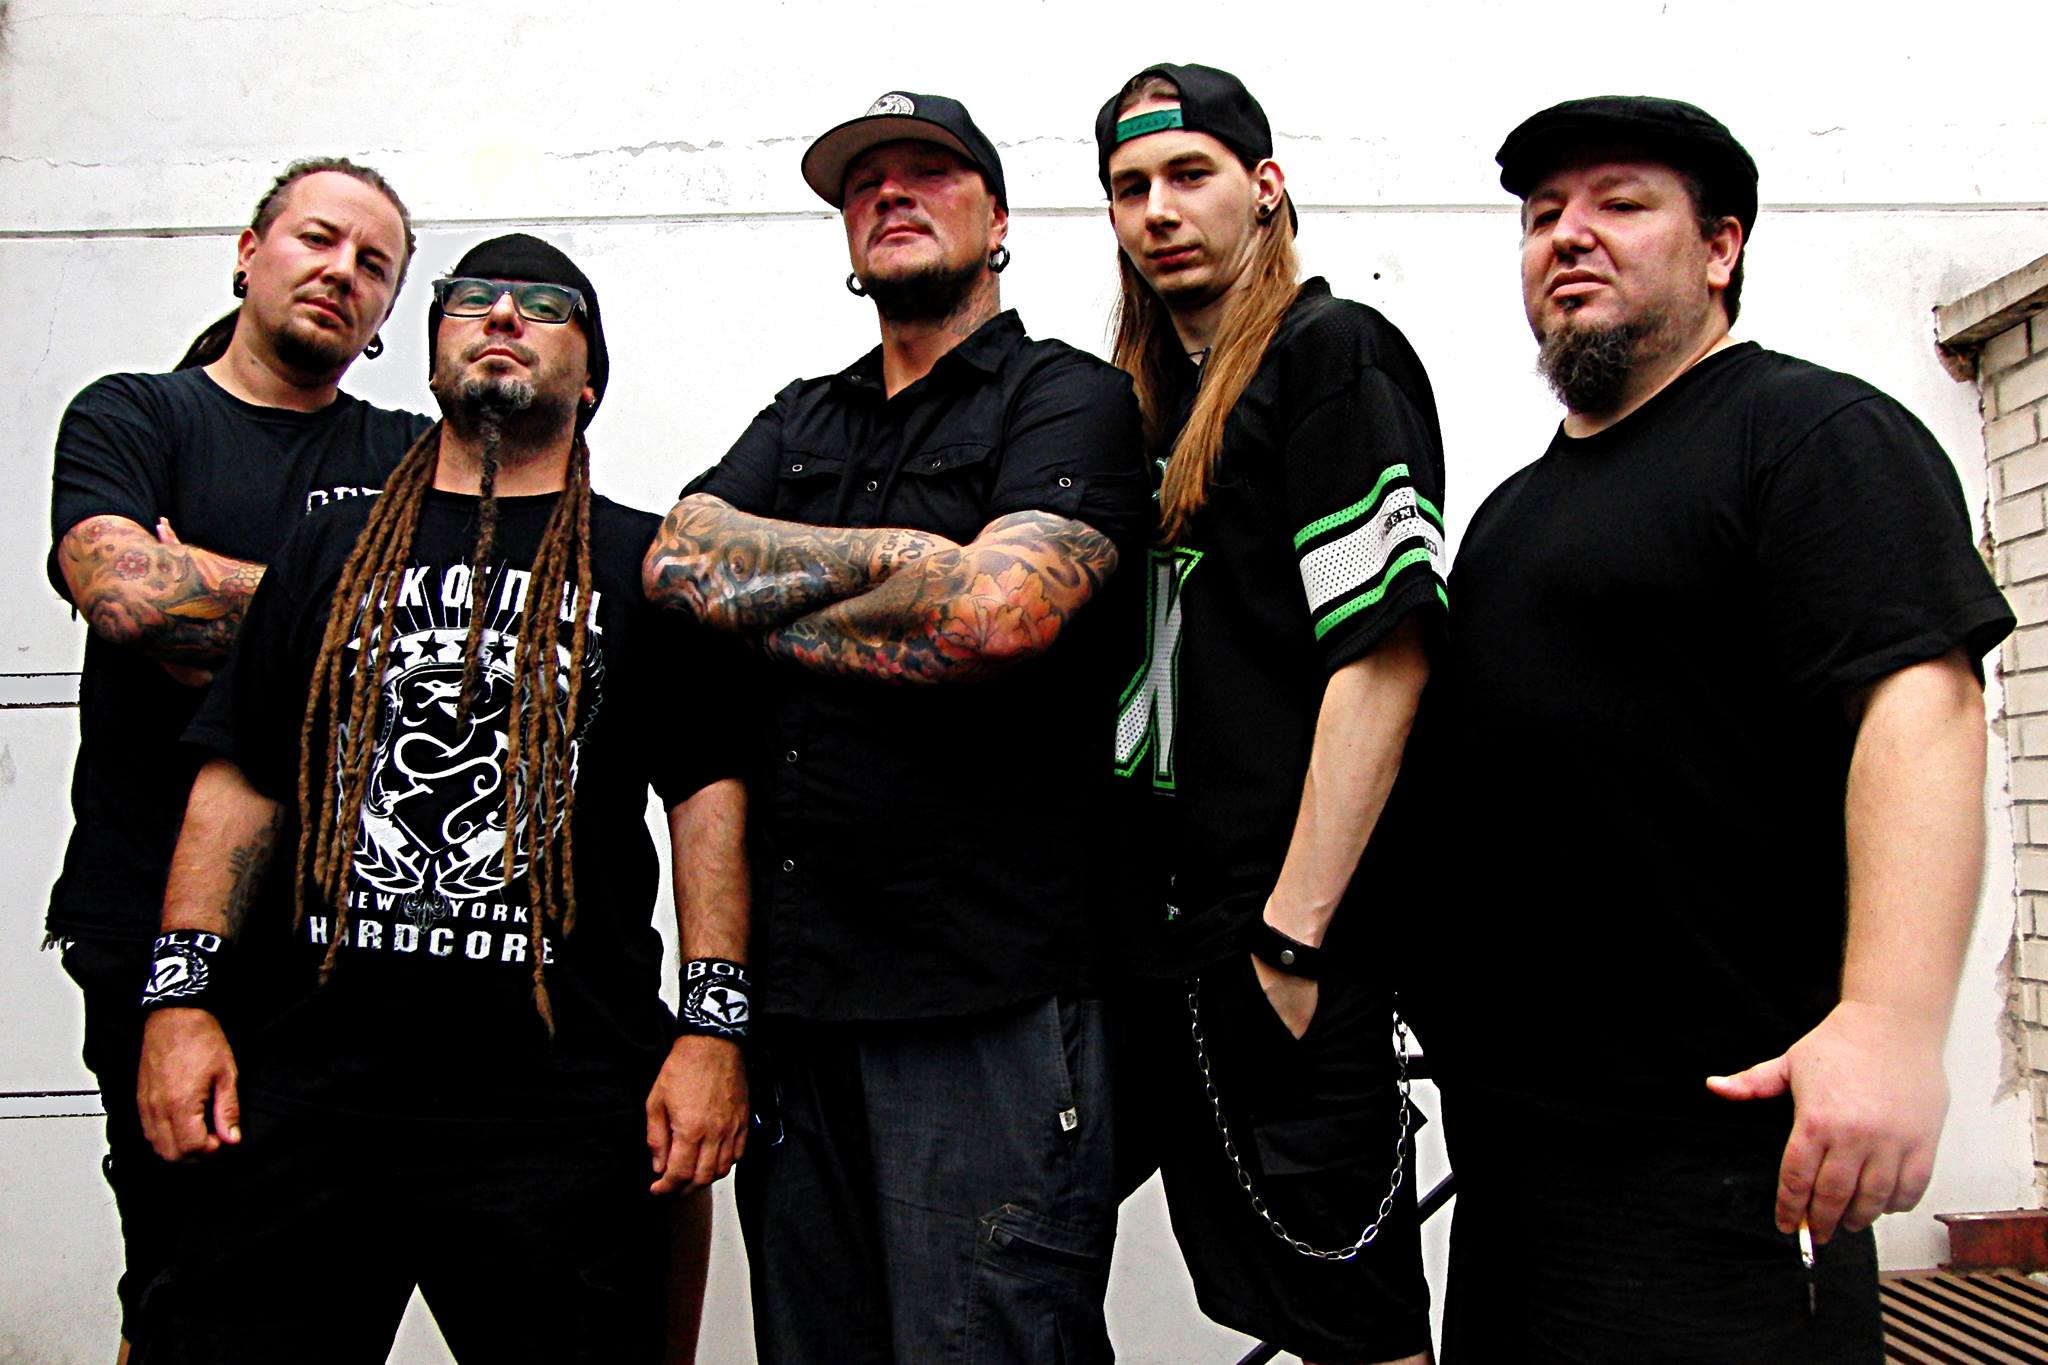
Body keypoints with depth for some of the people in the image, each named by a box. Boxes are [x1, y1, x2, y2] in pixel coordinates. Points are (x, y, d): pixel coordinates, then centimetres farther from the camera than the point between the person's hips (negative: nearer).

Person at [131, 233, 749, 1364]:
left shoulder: (645, 563, 9)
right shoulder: (334, 548, 16)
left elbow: (711, 794, 2)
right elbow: (237, 782, 12)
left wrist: (714, 1025, -7)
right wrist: (182, 992, 1)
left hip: (562, 1101, -2)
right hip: (306, 1078, 2)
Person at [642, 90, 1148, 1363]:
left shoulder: (1071, 399, 0)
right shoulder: (799, 421, 19)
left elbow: (999, 611, -18)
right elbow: (678, 561, 1)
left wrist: (768, 617, -4)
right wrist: (901, 555, -10)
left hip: (988, 1002, -6)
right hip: (793, 979, 6)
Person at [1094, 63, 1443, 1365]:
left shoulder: (1336, 353, -5)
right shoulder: (1147, 401, 19)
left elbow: (1384, 652, -15)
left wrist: (1292, 935, -19)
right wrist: (1148, 916, 14)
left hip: (1287, 931, -7)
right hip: (1169, 921, 7)